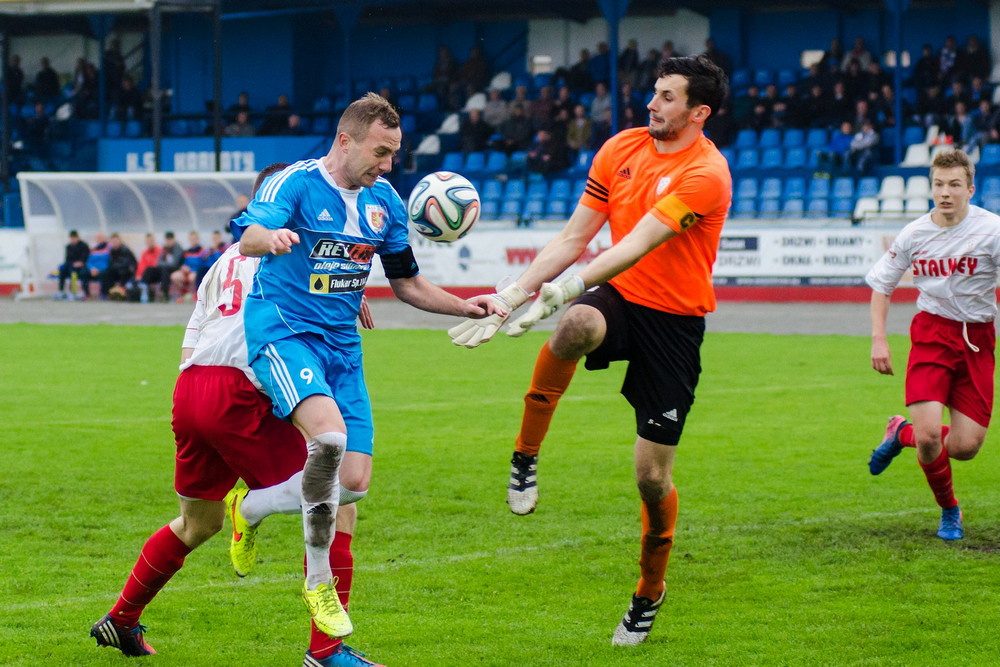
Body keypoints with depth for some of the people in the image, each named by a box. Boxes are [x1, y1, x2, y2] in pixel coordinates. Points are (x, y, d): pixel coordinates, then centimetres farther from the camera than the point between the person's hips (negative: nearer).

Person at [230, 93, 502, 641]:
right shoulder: (296, 183, -11)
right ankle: (318, 579, -18)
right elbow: (248, 236, -29)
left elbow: (407, 284, 18)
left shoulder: (385, 201, 8)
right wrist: (271, 237, -52)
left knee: (353, 482, -2)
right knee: (328, 433, -33)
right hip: (282, 331, -7)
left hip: (342, 345, 7)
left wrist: (466, 307, 4)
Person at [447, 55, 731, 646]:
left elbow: (637, 246, -26)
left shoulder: (706, 173, -17)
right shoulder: (622, 148, 2)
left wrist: (565, 288, -35)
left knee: (653, 476, -1)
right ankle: (526, 459, -21)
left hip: (674, 321, -3)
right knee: (575, 327, -37)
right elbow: (574, 238, 6)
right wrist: (513, 294, -3)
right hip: (615, 295, 3)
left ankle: (650, 592, 26)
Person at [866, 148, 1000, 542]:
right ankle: (949, 510, 13)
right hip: (931, 332, 0)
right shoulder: (915, 234, -3)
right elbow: (882, 283, 10)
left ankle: (902, 432, 29)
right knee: (929, 436, -16)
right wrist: (878, 339, 0)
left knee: (965, 448, -5)